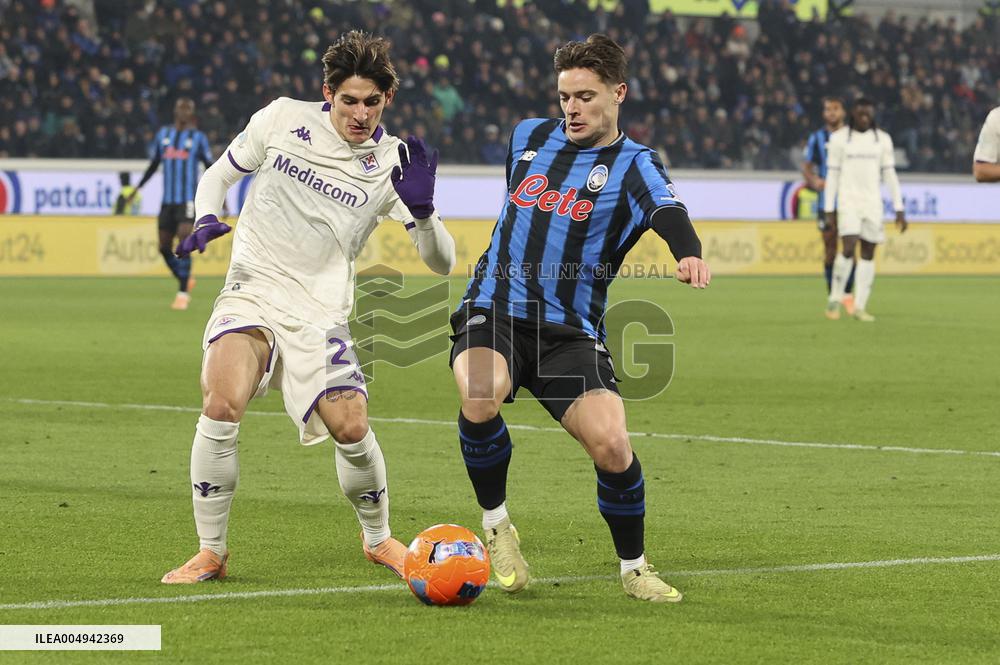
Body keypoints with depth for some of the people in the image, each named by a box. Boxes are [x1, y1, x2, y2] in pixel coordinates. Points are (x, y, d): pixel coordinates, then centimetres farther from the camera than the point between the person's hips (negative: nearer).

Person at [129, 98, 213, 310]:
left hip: (188, 199, -4)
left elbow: (210, 167, 5)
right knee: (164, 247, 5)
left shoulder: (198, 138, 3)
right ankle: (185, 281, 28)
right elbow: (154, 164, 21)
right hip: (168, 200, 4)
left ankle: (182, 294, -13)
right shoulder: (163, 134, 12)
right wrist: (137, 188, 18)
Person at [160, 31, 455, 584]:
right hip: (251, 292, 0)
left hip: (320, 313, 0)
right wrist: (206, 219, -7)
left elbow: (441, 262, -7)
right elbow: (217, 175, 14)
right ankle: (210, 552, -10)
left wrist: (420, 209, -26)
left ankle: (378, 539, 18)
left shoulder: (392, 163, -3)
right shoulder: (282, 118, 0)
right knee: (222, 403, -25)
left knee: (351, 428, -13)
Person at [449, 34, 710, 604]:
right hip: (494, 312, 2)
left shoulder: (635, 165, -2)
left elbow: (667, 210, -25)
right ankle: (497, 525, -7)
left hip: (570, 332, -2)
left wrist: (689, 252, -46)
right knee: (481, 397, -32)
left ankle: (634, 566, 7)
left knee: (611, 444, -19)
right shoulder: (529, 137, 12)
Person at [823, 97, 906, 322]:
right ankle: (835, 299, -2)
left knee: (868, 253, 1)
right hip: (848, 201, -3)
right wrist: (829, 208, -2)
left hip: (873, 203, 3)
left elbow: (889, 174, 8)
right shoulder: (839, 138, 1)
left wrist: (899, 209, 4)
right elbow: (832, 174, 2)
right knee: (848, 249, -17)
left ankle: (860, 306, 5)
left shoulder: (883, 139, 7)